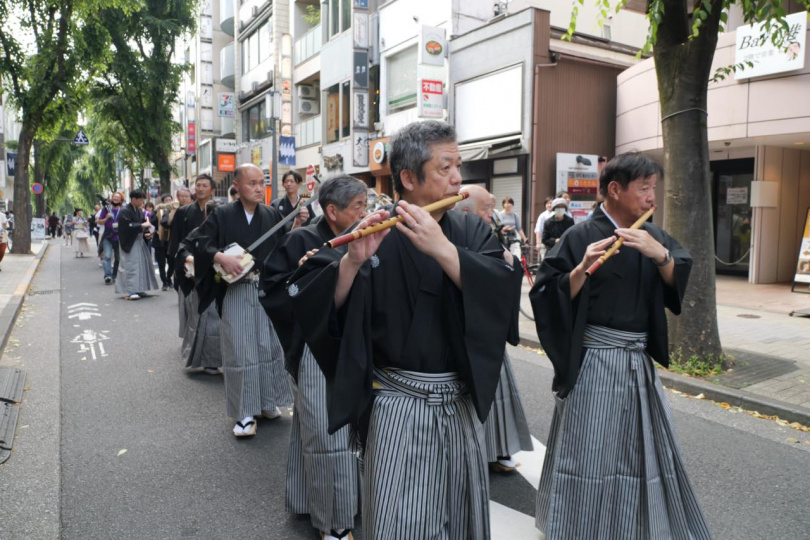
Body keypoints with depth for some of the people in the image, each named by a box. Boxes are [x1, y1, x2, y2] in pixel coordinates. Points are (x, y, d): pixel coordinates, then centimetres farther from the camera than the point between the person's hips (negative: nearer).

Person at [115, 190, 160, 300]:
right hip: (130, 243, -8)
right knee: (131, 266, -9)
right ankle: (129, 291, -6)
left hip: (140, 241, 8)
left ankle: (138, 289, 20)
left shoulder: (139, 210, 10)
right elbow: (127, 226, -22)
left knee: (142, 264, 11)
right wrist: (142, 225, -20)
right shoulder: (124, 211, -13)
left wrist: (146, 234, -2)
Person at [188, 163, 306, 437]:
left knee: (270, 346, 10)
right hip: (236, 292, -3)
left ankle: (267, 403, 28)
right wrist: (221, 257, -21)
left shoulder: (273, 215, 6)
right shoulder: (222, 215, -2)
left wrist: (296, 227, -15)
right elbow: (197, 243, -6)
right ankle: (245, 413, 12)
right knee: (240, 350, 2)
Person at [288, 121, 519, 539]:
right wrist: (353, 260, -33)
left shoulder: (471, 231, 1)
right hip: (400, 407, -4)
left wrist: (442, 249, -28)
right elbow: (312, 306, -17)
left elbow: (501, 289, -17)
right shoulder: (376, 237, -10)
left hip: (460, 404, 4)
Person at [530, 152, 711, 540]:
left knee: (644, 451, 18)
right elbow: (548, 298, -15)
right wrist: (582, 269, -29)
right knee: (592, 453, 3)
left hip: (641, 361, 6)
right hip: (595, 362, -6)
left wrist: (660, 255, -20)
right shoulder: (581, 237, -10)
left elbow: (680, 284, -3)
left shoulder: (654, 236, 7)